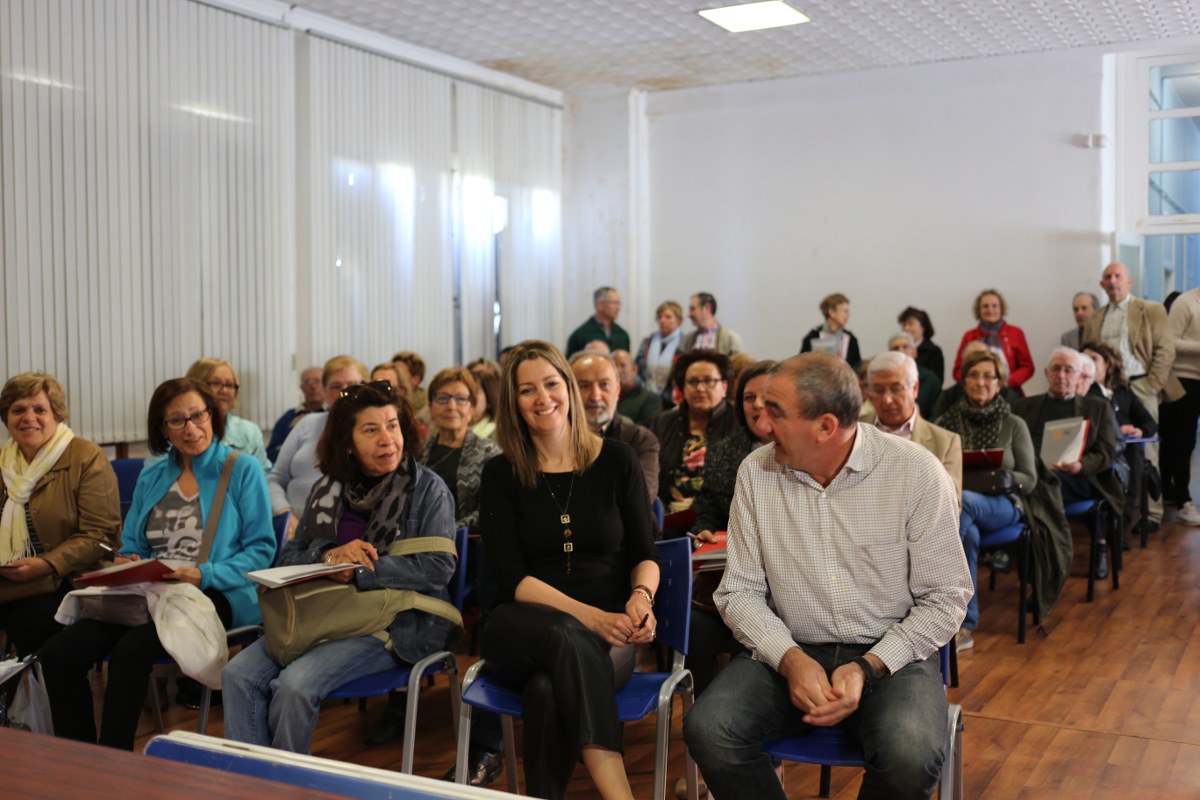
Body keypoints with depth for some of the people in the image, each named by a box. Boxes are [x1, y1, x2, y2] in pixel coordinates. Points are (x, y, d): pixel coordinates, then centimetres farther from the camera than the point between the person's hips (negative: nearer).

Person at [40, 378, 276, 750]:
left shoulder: (243, 469, 3)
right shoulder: (151, 478, 20)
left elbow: (261, 549, -3)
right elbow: (131, 546, 22)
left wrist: (205, 576, -17)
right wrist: (126, 566, -3)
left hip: (218, 595, -5)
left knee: (132, 649, -33)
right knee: (58, 654, -18)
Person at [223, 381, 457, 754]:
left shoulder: (429, 489, -3)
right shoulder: (327, 489, 13)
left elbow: (437, 568, -14)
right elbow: (289, 557, 13)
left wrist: (357, 571, -17)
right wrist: (328, 554, -10)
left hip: (395, 623, -6)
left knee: (295, 684, -25)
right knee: (239, 674, -15)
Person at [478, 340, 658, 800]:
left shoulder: (615, 460, 6)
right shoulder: (501, 474, 5)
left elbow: (644, 555, 10)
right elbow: (511, 577, -4)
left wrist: (642, 595, -15)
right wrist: (589, 617, -19)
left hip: (607, 635, 0)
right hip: (521, 634, 0)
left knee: (549, 690, -35)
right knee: (568, 637, -37)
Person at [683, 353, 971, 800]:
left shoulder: (917, 473, -9)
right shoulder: (756, 472, -1)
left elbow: (945, 597, -6)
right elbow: (741, 590, 0)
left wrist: (866, 669, -18)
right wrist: (791, 659, -18)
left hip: (888, 653, -2)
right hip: (788, 651, 2)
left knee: (910, 757, -32)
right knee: (708, 730, -25)